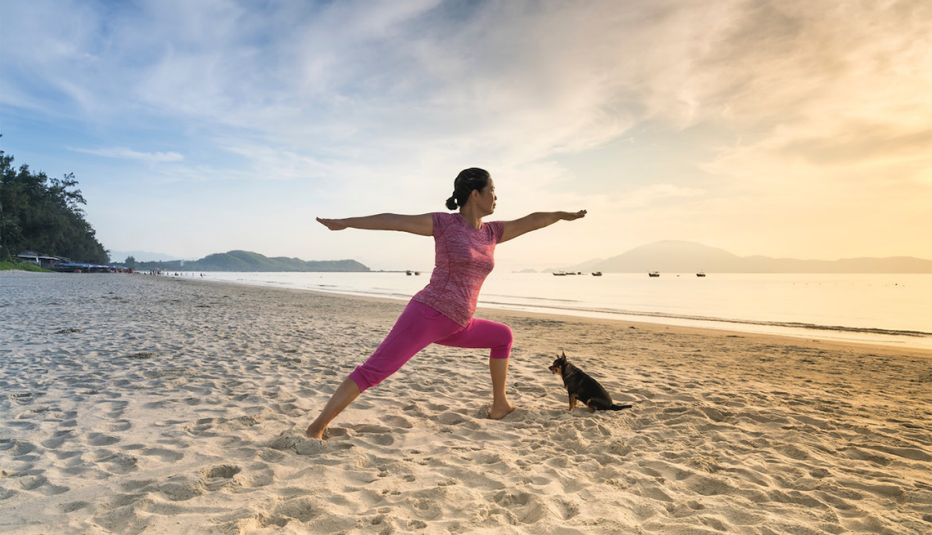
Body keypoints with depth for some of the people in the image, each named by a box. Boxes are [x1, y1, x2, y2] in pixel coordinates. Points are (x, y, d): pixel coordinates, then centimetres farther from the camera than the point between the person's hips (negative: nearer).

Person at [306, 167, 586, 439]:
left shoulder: (492, 232, 14)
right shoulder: (445, 223, -4)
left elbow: (530, 221, 25)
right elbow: (393, 221, -5)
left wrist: (564, 215, 37)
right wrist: (345, 222, -5)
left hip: (456, 326, 8)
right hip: (427, 313, -8)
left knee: (503, 336, 22)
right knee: (372, 371, -15)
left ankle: (499, 406, 30)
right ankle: (316, 428, -10)